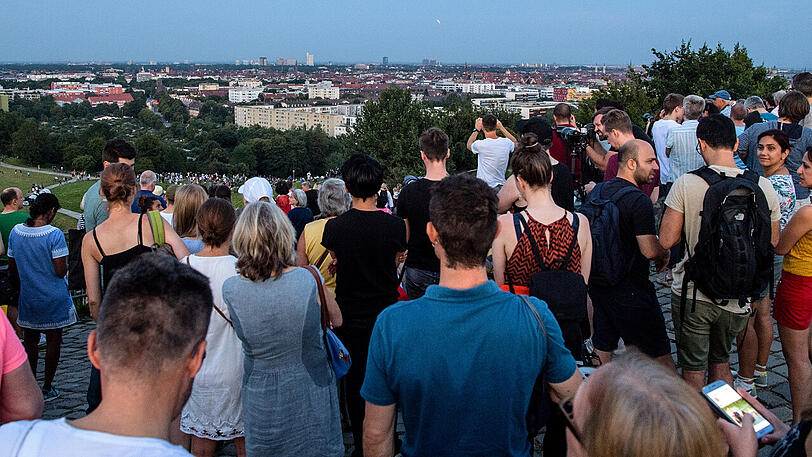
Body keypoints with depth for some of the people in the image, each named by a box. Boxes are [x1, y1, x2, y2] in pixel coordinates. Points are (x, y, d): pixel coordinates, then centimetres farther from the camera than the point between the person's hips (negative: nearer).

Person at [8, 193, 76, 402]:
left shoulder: (15, 232, -1)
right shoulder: (54, 234, -18)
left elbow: (12, 270, 6)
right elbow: (61, 271, -19)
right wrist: (66, 265, 2)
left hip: (27, 297, 5)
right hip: (54, 298, -5)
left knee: (30, 340, 15)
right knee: (53, 340, 8)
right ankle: (47, 388, 15)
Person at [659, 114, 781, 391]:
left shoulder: (686, 184, -15)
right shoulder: (763, 186, -6)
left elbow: (666, 241, -13)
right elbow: (773, 242, 5)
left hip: (692, 294, -3)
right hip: (738, 298, 3)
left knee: (693, 368, 12)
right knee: (721, 362, 24)